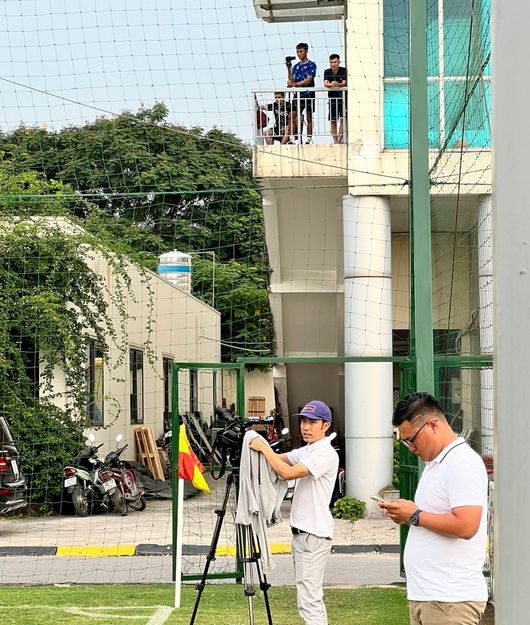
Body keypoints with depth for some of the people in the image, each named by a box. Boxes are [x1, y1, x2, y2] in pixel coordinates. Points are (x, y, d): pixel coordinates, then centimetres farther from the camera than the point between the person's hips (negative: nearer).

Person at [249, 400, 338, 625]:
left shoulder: (326, 454, -15)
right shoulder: (305, 451, 16)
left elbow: (288, 472, -24)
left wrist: (263, 448, -15)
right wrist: (259, 447, -5)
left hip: (314, 535, -10)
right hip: (302, 531, 10)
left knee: (308, 600, -13)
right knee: (311, 596, 15)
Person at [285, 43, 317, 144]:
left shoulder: (311, 65, -2)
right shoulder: (296, 66, 16)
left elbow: (308, 80, -13)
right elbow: (292, 81, 10)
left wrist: (295, 84, -21)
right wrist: (289, 71, -6)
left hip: (308, 94, -5)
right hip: (298, 94, 5)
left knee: (309, 117, -2)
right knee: (293, 116, -2)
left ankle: (309, 139, 0)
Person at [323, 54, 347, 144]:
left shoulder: (344, 71, -5)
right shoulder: (327, 72, 3)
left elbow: (344, 83, -16)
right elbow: (325, 84, -11)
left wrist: (337, 84, -37)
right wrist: (330, 84, -34)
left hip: (343, 98, -3)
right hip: (332, 98, 3)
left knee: (343, 119, -10)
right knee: (333, 121, 4)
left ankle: (340, 139, -8)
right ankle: (335, 140, 9)